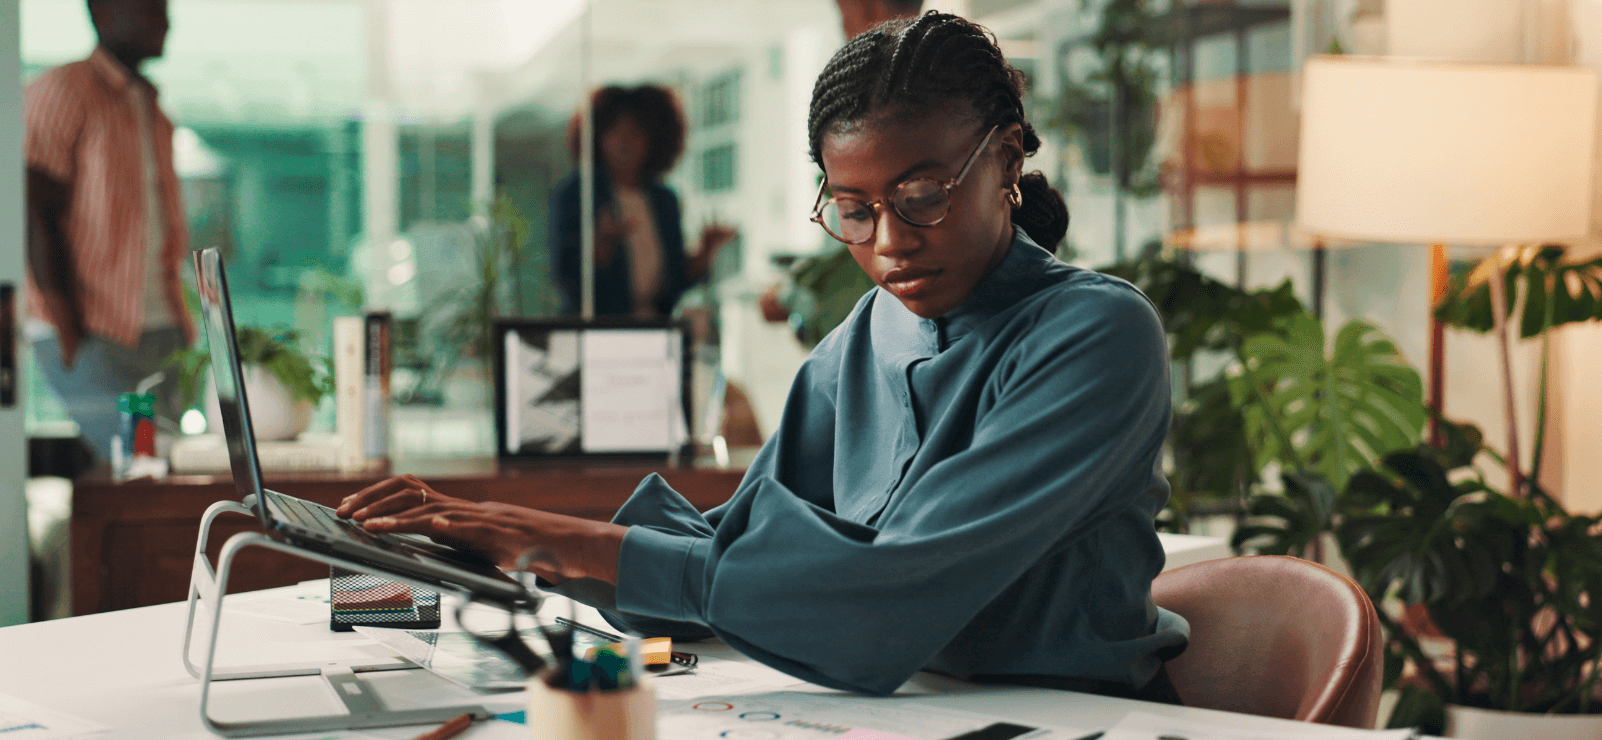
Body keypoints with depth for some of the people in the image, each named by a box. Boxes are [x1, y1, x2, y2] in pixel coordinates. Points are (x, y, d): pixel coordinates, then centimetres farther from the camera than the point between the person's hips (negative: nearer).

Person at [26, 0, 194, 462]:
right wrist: (65, 319, -17)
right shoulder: (63, 91, -4)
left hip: (161, 330, 8)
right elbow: (36, 212, -11)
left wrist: (179, 318, 12)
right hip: (93, 335, -8)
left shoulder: (151, 109, 21)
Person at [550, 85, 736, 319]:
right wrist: (603, 242, -23)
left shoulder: (665, 199, 13)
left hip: (654, 328, 5)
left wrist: (705, 252, 0)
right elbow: (567, 278, -8)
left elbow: (674, 282, 15)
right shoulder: (572, 193, -1)